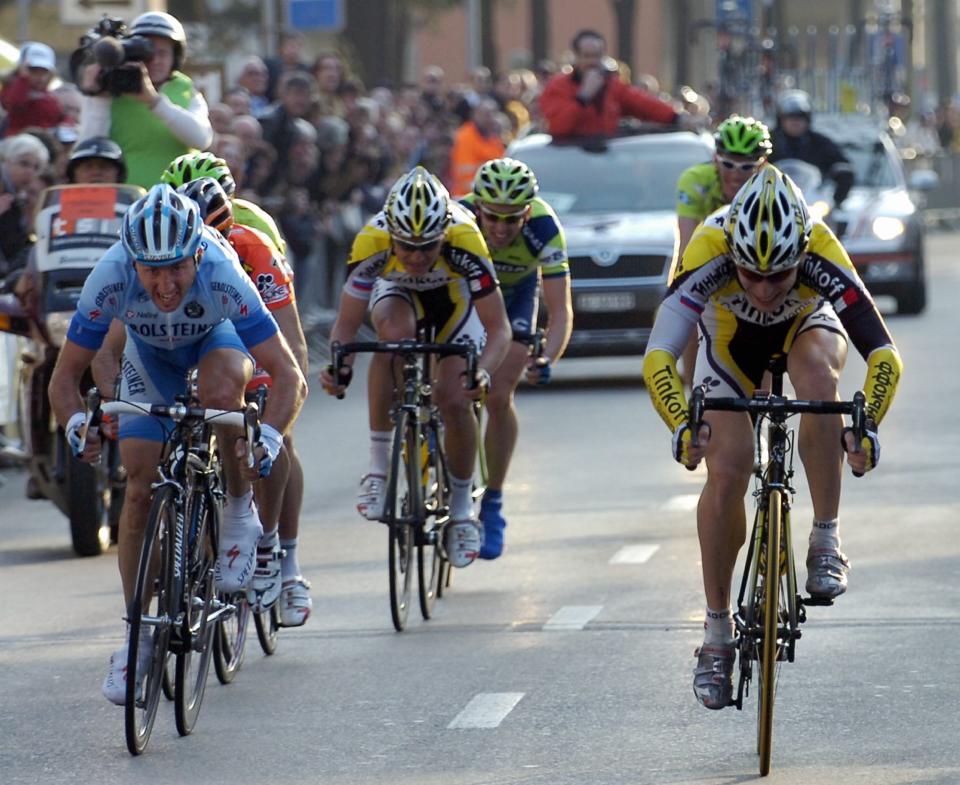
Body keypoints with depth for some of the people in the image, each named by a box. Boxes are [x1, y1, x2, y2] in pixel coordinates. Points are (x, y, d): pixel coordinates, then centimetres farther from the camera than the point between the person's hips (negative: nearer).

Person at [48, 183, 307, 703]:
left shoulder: (222, 276, -40)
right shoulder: (111, 278, -36)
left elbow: (289, 376, -37)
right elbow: (65, 375, -26)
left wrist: (268, 438, -54)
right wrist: (75, 426, -47)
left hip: (216, 338, -2)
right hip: (150, 356, 2)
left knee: (222, 393, -37)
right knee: (140, 488, -9)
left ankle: (241, 515, -12)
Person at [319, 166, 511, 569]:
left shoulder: (465, 241, -39)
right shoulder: (371, 242, -36)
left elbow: (499, 328, -35)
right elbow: (346, 324, -27)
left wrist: (482, 372, -53)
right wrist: (339, 367, -47)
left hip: (455, 294, 0)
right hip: (398, 293, 0)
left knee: (454, 399, -16)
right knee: (396, 334, -35)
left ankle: (462, 507, 10)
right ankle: (378, 469, -26)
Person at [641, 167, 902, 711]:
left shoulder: (821, 256, -39)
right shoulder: (710, 254, -39)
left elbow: (883, 354, -42)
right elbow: (659, 356, -43)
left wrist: (867, 426, -57)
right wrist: (683, 424, -59)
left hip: (807, 326, 0)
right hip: (731, 341, 0)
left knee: (818, 376, -35)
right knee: (727, 471, -15)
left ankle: (827, 544, -23)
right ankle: (718, 630, 1)